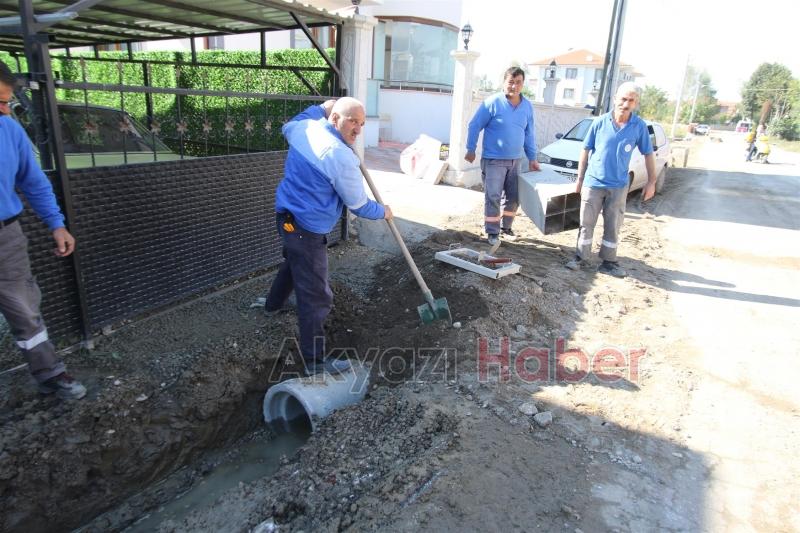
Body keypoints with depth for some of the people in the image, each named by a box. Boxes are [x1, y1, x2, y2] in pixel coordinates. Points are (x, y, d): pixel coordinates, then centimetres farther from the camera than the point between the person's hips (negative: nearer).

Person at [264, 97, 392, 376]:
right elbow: (358, 205, -13)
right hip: (307, 231, -10)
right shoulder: (341, 157, -23)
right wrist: (382, 212, 6)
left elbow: (288, 127, 30)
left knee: (293, 262, 37)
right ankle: (315, 361, 7)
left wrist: (319, 108, 31)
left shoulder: (305, 128, 1)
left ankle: (274, 304, 61)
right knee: (315, 297, -2)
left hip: (286, 215, 10)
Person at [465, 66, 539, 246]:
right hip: (494, 160, -5)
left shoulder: (527, 106, 6)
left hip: (515, 160, 6)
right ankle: (493, 232, 6)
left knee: (513, 197, 12)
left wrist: (532, 158, 11)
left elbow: (529, 134, 13)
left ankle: (506, 227, 29)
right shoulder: (492, 102, -10)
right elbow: (474, 126, -5)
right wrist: (471, 150, -6)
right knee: (493, 198, -4)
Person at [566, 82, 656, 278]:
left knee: (613, 226, 9)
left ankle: (608, 262, 20)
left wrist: (651, 182, 1)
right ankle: (581, 258, 18)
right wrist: (579, 179, 2)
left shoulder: (639, 126, -4)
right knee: (586, 223, 6)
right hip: (593, 183, -1)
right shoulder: (600, 122, -5)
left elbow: (648, 154, 5)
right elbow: (586, 150, 2)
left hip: (618, 186, 1)